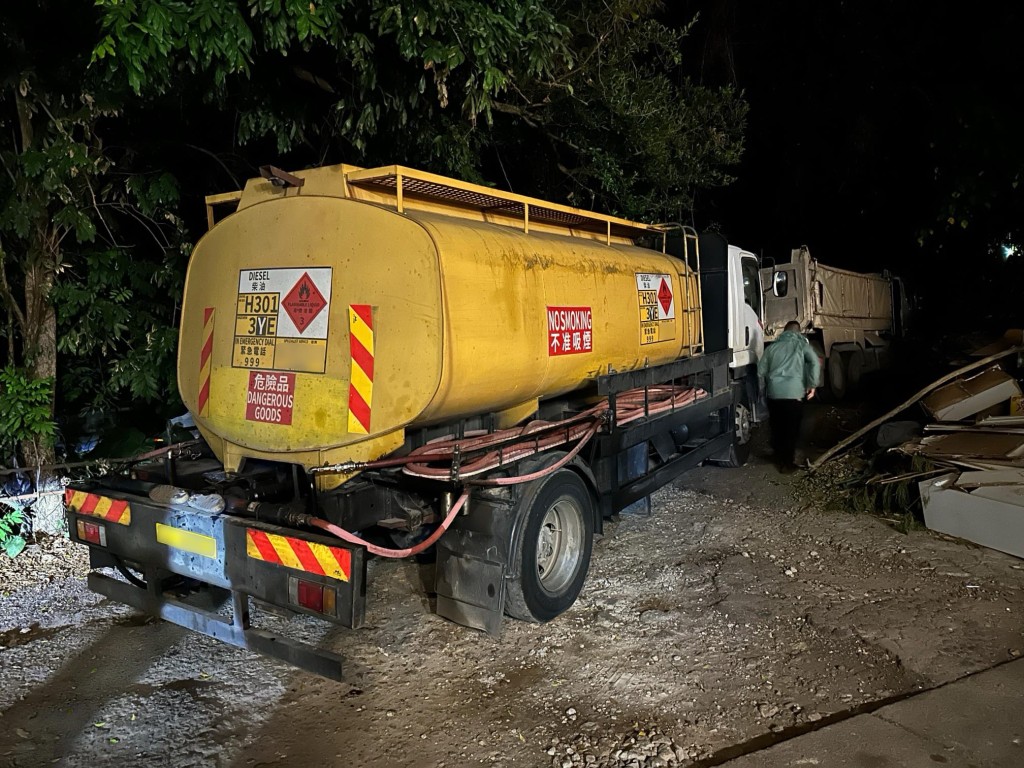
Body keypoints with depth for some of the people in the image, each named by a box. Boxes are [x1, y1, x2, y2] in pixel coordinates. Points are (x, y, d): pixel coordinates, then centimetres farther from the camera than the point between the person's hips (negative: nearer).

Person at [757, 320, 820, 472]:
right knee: (792, 429, 6)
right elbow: (815, 362, -11)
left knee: (777, 427, 18)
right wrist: (812, 385, -5)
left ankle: (779, 456, 32)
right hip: (794, 393, -3)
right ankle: (787, 462, 10)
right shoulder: (802, 344, 6)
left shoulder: (772, 346, 14)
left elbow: (761, 370, 14)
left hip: (774, 392, 3)